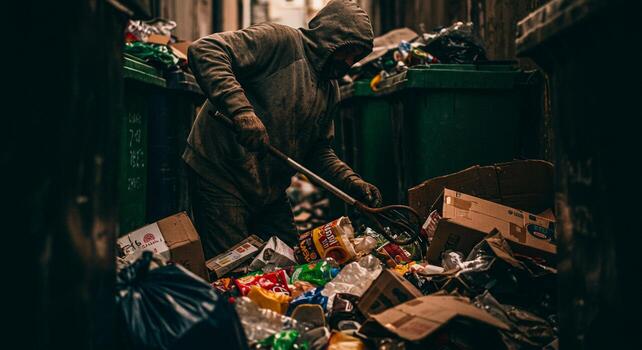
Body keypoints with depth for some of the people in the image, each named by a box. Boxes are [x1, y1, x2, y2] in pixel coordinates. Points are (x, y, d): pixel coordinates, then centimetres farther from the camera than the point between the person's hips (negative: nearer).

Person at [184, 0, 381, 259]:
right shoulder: (280, 41, -12)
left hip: (271, 193, 8)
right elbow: (204, 50, -23)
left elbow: (319, 151, 19)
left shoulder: (330, 89, 13)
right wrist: (240, 109, -34)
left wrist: (350, 181, 1)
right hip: (220, 176, -8)